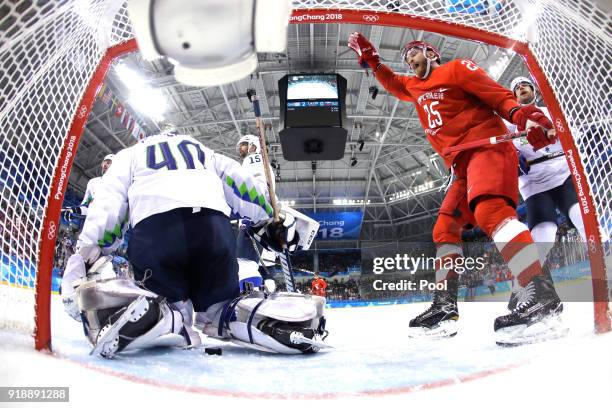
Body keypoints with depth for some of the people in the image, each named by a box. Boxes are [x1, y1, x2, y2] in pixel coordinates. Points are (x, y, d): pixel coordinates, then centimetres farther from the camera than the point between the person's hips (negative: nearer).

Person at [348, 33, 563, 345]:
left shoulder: (457, 69, 5)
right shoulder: (415, 88, 26)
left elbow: (499, 96, -6)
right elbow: (391, 83, 44)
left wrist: (521, 114, -25)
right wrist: (370, 59, 32)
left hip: (487, 147, -9)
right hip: (462, 165, 9)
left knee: (488, 209, -32)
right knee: (445, 229, 2)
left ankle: (543, 296, -41)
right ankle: (445, 306, 2)